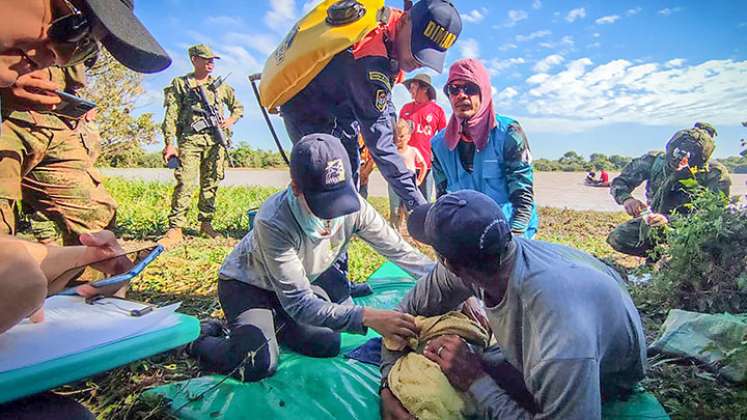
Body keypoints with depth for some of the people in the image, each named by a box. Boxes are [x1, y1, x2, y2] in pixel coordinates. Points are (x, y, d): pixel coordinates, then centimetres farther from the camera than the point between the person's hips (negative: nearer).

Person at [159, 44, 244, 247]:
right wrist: (169, 144, -6)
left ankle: (206, 223, 14)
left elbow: (238, 107, 27)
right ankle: (175, 229, -12)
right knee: (184, 184, -13)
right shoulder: (180, 84, 9)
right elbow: (171, 117, 3)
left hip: (215, 141, 3)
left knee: (211, 184, 4)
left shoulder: (220, 85, 19)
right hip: (190, 140, -3)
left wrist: (230, 120, 5)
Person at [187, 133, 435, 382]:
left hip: (301, 281, 5)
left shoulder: (353, 205, -26)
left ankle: (274, 323, 20)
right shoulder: (273, 222, -40)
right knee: (259, 366, -21)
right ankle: (202, 343, 10)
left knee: (328, 346, -6)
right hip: (246, 284, -5)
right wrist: (367, 317, -52)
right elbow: (299, 303, -40)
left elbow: (398, 249, -16)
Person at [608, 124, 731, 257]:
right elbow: (619, 182, -9)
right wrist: (626, 199, -34)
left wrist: (669, 220, -45)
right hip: (654, 217, 2)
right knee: (617, 239, -17)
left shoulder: (716, 175, -23)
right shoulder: (654, 160, -16)